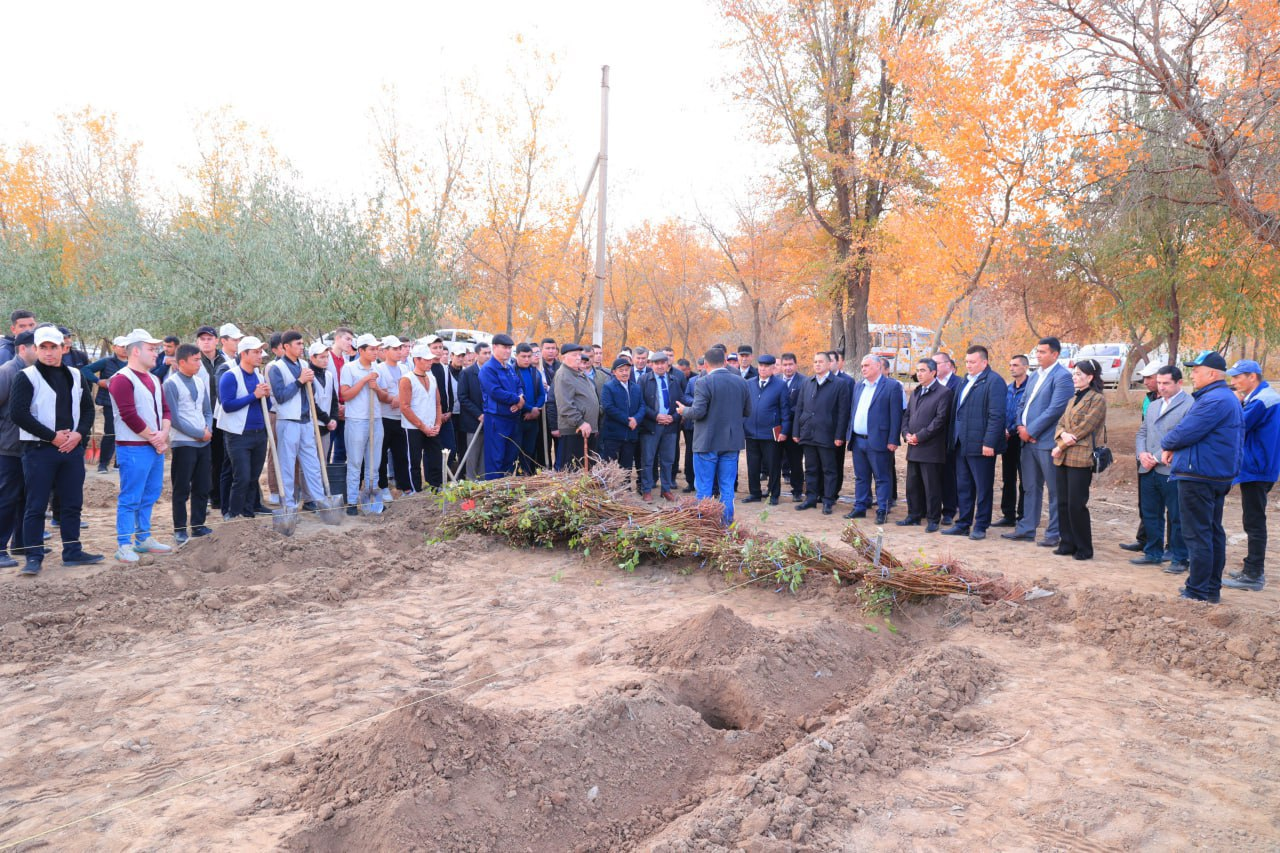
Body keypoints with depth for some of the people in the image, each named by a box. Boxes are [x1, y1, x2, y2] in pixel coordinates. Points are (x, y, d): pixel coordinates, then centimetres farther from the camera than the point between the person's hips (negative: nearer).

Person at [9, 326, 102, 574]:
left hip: (72, 449, 5)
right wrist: (53, 436, -13)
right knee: (35, 506, 0)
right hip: (39, 450, -5)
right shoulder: (27, 377, -5)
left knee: (72, 504, 11)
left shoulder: (75, 376, 12)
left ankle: (72, 552, 20)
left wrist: (79, 434, -3)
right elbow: (18, 413, -12)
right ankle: (33, 557, 7)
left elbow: (88, 408, 15)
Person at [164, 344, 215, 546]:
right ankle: (180, 530, 12)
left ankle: (198, 526, 22)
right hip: (183, 443, -6)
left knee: (203, 487, 11)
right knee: (182, 490, 3)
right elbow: (173, 418, -14)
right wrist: (199, 433, -13)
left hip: (204, 442, 6)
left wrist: (208, 429, -3)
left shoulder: (200, 381, 10)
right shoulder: (171, 384, -10)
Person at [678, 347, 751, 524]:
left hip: (708, 443, -5)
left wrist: (683, 411, 1)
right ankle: (727, 523, 14)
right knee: (727, 487, 11)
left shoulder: (704, 383, -13)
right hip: (732, 443, 5)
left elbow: (698, 412, -18)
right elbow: (747, 412, 9)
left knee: (704, 488, 4)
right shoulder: (740, 382, 4)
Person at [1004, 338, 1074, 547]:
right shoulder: (1035, 376, 17)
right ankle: (1026, 529, 20)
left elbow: (1055, 409, -18)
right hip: (1028, 440, 8)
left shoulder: (1062, 377, -10)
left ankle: (1054, 534, 7)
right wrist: (1021, 426, 1)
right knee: (1030, 488, 14)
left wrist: (1030, 430, -15)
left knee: (1054, 490, 1)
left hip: (1047, 441, -8)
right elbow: (1023, 404, 18)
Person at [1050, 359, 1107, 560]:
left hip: (1081, 458, -8)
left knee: (1076, 504, -7)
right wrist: (1062, 435, -9)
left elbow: (1086, 426, -12)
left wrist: (1062, 445, -13)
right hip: (1063, 458, 8)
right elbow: (1061, 423, 15)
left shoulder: (1097, 399, -5)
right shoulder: (1073, 399, 21)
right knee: (1063, 503, 8)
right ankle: (1067, 543, 16)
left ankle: (1084, 548, 4)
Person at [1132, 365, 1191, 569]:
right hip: (1148, 470, 8)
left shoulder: (1189, 405, -9)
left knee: (1176, 518, 2)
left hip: (1172, 471, -7)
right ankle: (1153, 553, 25)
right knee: (1150, 514, 14)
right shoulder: (1153, 407, 19)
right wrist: (1142, 453, -2)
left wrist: (1157, 458, -17)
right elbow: (1142, 432, 19)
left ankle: (1179, 558, 11)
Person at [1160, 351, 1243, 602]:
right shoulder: (1228, 398, 17)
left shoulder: (1213, 400, -19)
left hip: (1198, 477, -11)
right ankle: (1212, 588, 23)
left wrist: (1166, 445, -1)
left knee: (1197, 534, -5)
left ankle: (1198, 591, -1)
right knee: (1213, 532, 15)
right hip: (1218, 476, 11)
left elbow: (1185, 432, -22)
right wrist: (1172, 447, 4)